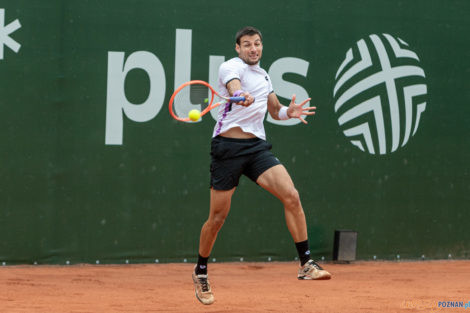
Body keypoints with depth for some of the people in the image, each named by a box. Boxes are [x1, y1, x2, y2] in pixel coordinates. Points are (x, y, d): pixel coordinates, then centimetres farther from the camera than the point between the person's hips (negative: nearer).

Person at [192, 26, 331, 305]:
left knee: (291, 196, -15)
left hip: (258, 146, 5)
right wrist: (242, 96, -53)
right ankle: (201, 272, 23)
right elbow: (234, 87, -30)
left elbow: (274, 109, 29)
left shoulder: (263, 75, 17)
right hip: (228, 145, -5)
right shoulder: (231, 67, -5)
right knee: (218, 217, 1)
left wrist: (289, 112, 6)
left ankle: (306, 264, -11)